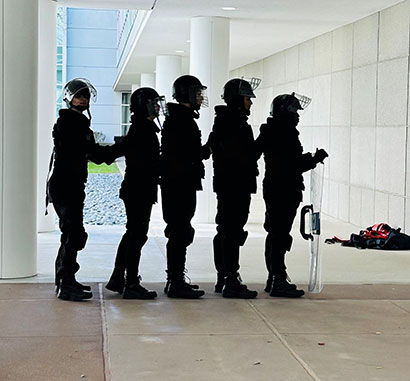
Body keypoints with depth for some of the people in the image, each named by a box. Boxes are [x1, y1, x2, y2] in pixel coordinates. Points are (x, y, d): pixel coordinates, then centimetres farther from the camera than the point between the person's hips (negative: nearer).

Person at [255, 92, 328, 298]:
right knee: (280, 236, -8)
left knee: (275, 234, 16)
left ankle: (274, 279, 25)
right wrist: (315, 159, -8)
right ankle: (278, 282, -6)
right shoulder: (286, 134, -17)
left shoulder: (269, 132, 12)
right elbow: (294, 165, -20)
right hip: (285, 191, -10)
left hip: (272, 188, 10)